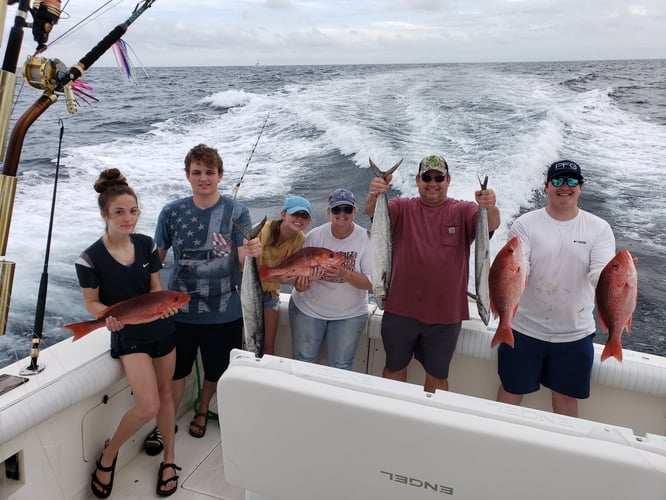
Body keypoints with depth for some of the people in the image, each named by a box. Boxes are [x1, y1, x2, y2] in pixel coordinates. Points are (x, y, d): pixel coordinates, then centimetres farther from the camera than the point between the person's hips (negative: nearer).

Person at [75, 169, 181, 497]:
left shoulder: (147, 244, -5)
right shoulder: (90, 258, -16)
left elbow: (155, 288, 3)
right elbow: (92, 303, -7)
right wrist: (108, 315, -28)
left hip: (162, 329, 4)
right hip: (127, 335, -4)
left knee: (165, 393, 15)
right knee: (147, 405, -14)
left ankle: (169, 457, 35)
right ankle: (108, 454, 15)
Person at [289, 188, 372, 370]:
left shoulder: (366, 239, -11)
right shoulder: (314, 236, -7)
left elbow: (372, 283, -14)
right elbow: (299, 270, -4)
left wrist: (345, 274, -32)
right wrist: (301, 283, -28)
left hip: (349, 314, -1)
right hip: (308, 308, 1)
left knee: (341, 367, 6)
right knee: (302, 363, 8)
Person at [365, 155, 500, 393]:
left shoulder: (463, 211, -2)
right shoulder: (403, 208, 1)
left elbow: (491, 225, -20)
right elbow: (373, 212, -17)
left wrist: (490, 208, -44)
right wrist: (373, 196, -41)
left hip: (445, 314, -1)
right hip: (400, 310, 1)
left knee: (437, 376, 17)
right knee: (395, 368, 20)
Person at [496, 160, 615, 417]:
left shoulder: (599, 229, -3)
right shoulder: (525, 224, -7)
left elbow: (601, 277, -15)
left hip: (575, 334, 1)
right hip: (525, 328, -1)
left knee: (566, 396, 18)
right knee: (511, 390, 14)